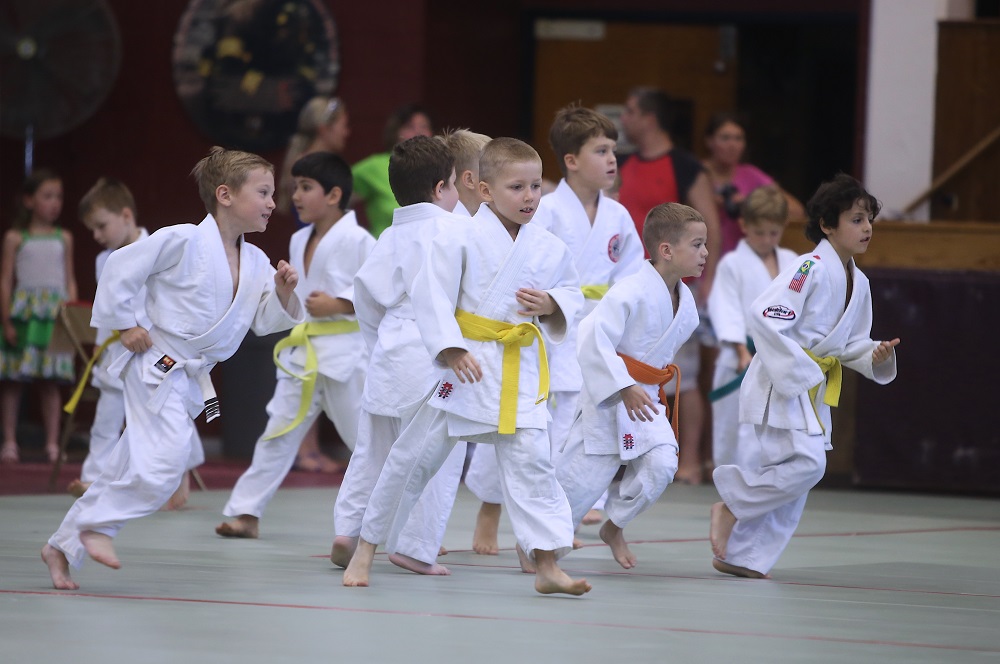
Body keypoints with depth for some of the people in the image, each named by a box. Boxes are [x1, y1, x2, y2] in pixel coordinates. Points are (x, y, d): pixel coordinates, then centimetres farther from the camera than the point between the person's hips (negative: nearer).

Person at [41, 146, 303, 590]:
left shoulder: (256, 263, 6)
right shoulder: (183, 242, -15)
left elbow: (266, 321, 9)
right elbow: (121, 268, -11)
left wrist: (283, 293, -9)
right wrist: (124, 324, -9)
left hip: (192, 379, 8)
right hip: (157, 366, -8)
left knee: (130, 470, 10)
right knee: (165, 458, -23)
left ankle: (63, 548, 18)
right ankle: (98, 524, -4)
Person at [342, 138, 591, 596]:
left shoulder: (549, 248, 2)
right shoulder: (460, 240, -12)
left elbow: (572, 294, 15)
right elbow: (430, 295, -13)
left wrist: (552, 305, -7)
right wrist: (450, 348, -21)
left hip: (519, 371, 3)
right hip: (463, 365, -3)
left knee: (530, 460, -5)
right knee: (413, 456, 6)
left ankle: (546, 565, -5)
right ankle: (365, 550, 20)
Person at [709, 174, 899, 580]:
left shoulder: (857, 283, 10)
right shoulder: (810, 269, -18)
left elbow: (852, 344, 19)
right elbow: (766, 316, -25)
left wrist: (877, 356, -3)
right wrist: (798, 371, -23)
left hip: (814, 390, 9)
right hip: (780, 384, -9)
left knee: (788, 476, 10)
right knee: (806, 463, -21)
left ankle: (740, 556, 19)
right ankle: (732, 506, -1)